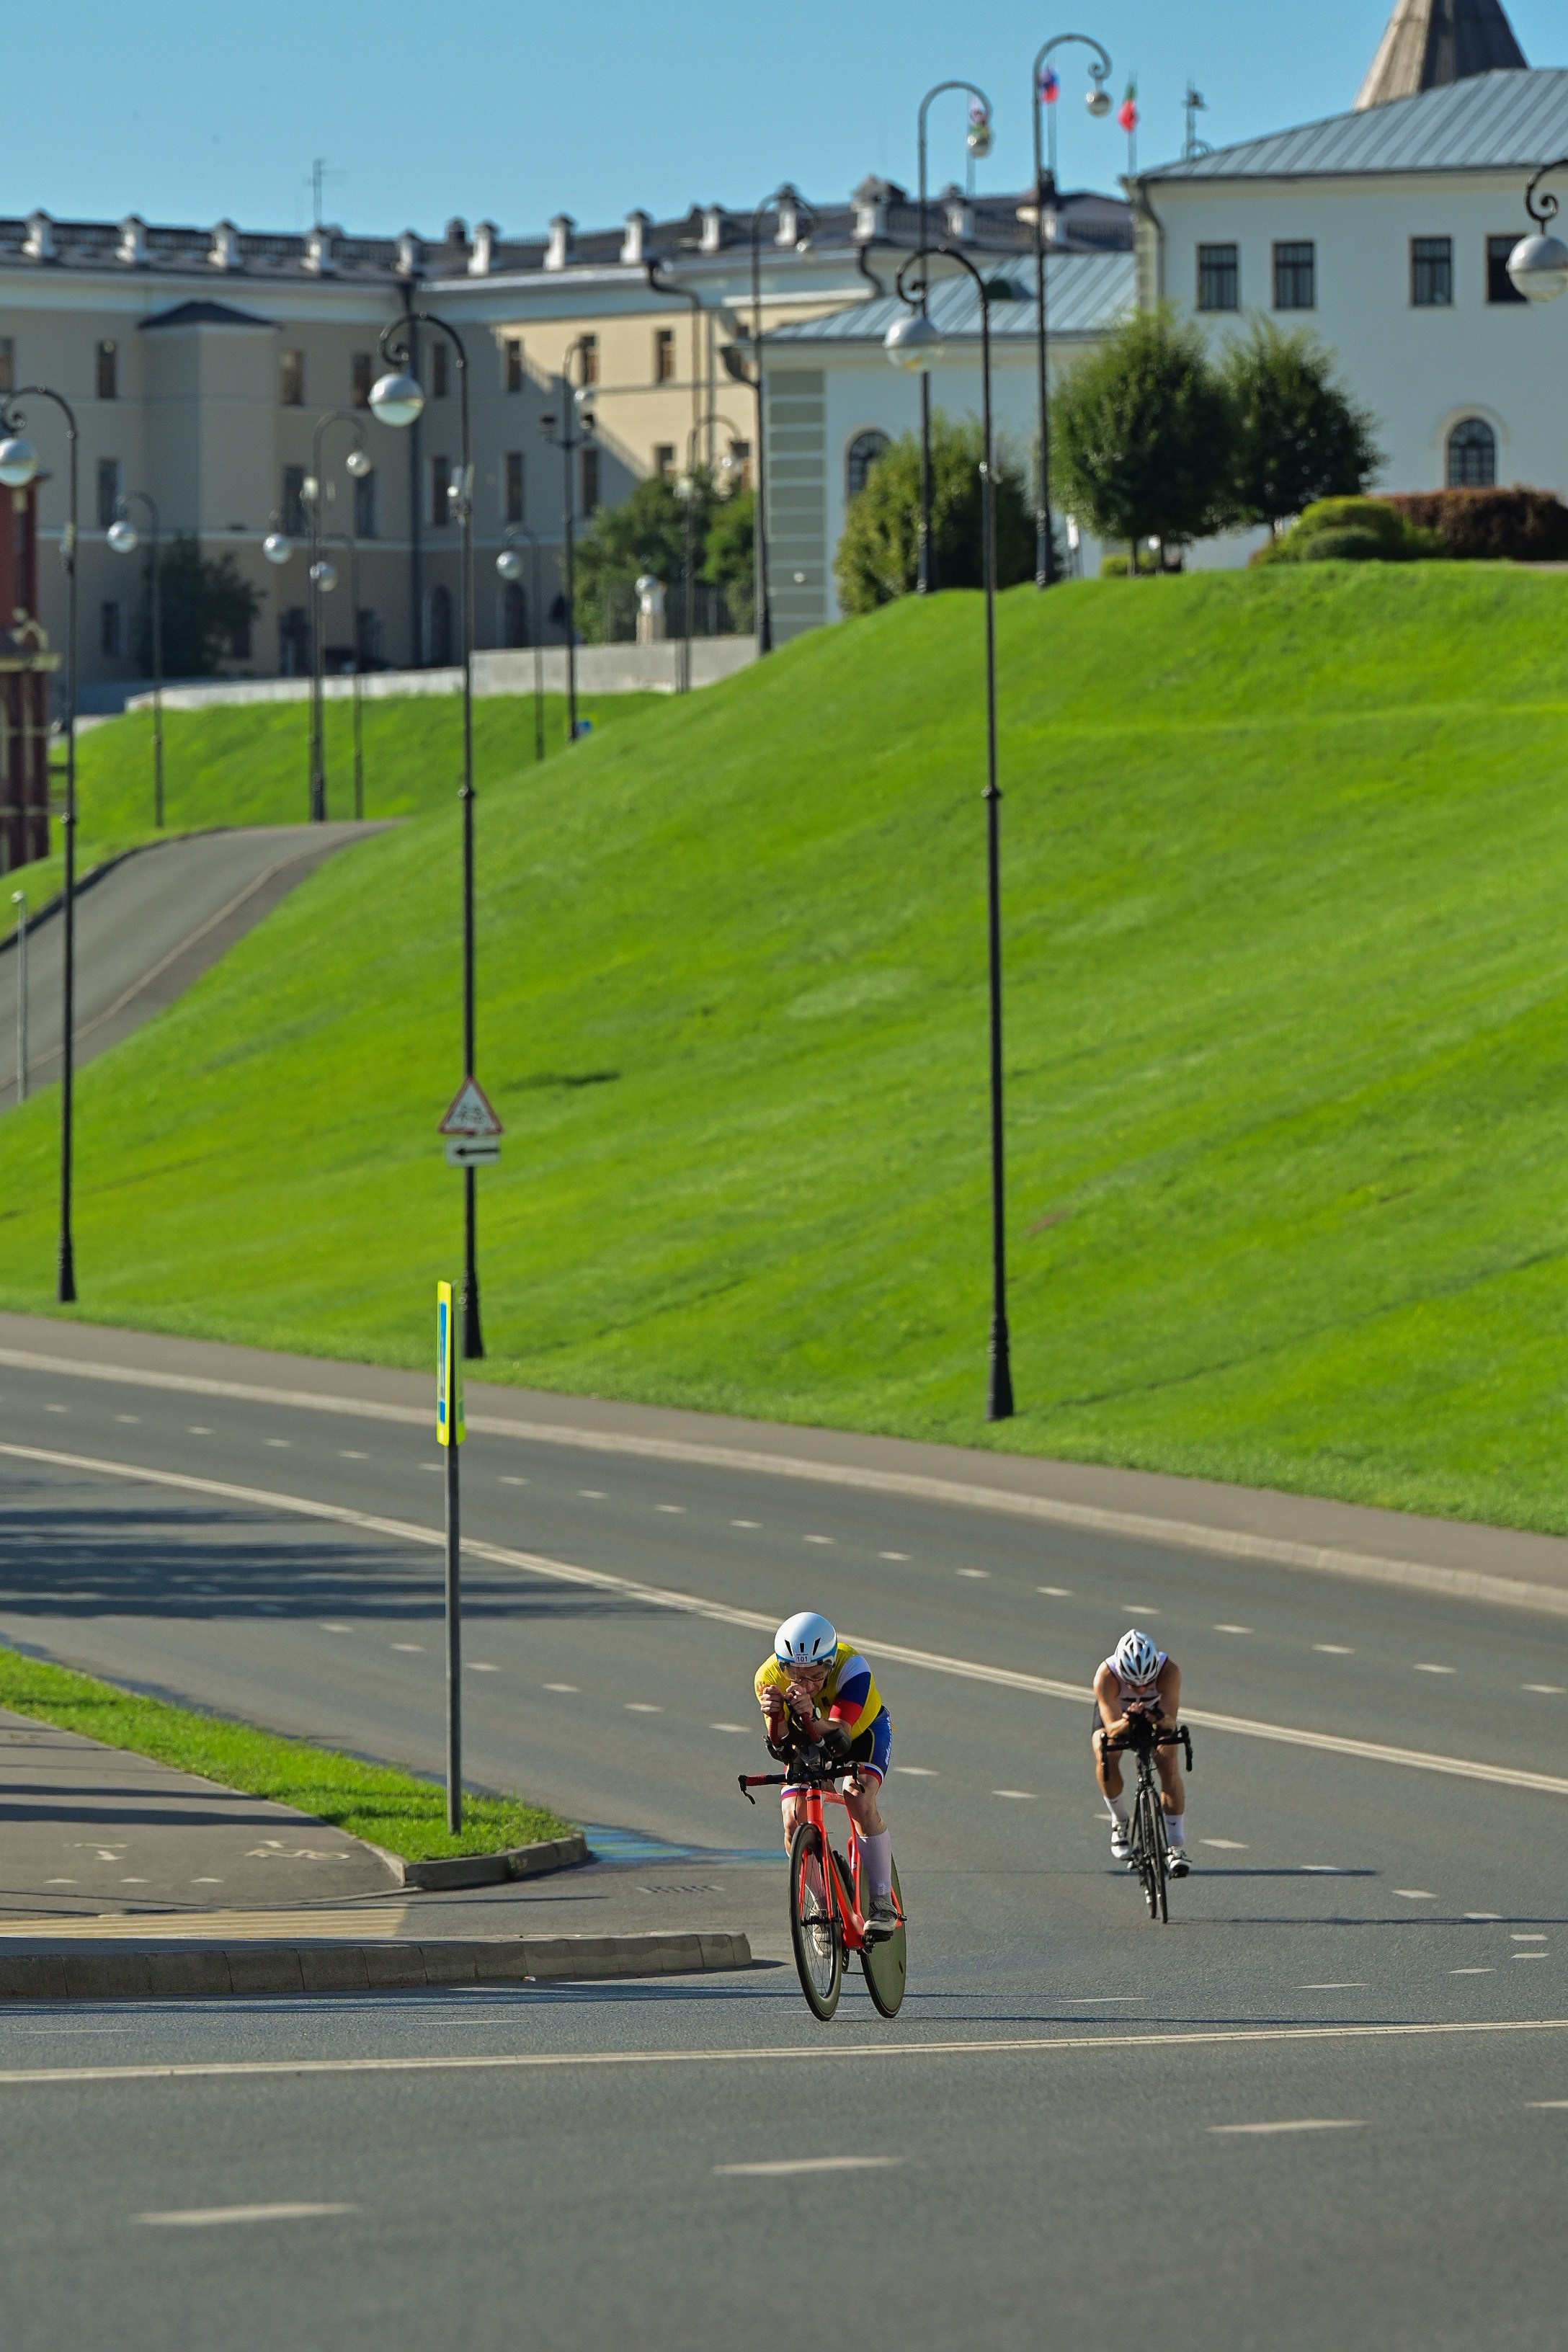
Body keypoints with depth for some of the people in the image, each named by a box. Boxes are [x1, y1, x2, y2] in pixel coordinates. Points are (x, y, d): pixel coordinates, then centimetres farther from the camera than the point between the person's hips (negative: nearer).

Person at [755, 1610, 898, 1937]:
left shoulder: (851, 1667, -38)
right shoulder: (769, 1677, -29)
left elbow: (840, 1734, -45)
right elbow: (780, 1744, -32)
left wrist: (812, 1718, -66)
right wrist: (775, 1717, -54)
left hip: (861, 1730, -3)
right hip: (808, 1738, 3)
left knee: (859, 1800, -29)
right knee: (794, 1824, -15)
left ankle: (883, 1903, -18)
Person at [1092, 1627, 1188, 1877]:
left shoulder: (1169, 1670, -37)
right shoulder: (1106, 1676, -39)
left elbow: (1171, 1721, -43)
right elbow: (1113, 1728, -42)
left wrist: (1161, 1717, -66)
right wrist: (1127, 1721, -63)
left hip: (1156, 1711, 1)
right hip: (1115, 1713, -1)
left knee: (1168, 1766, -22)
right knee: (1105, 1759, -28)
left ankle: (1177, 1848, -16)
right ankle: (1120, 1823, -3)